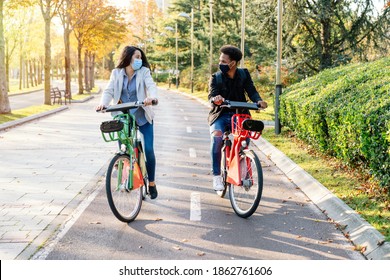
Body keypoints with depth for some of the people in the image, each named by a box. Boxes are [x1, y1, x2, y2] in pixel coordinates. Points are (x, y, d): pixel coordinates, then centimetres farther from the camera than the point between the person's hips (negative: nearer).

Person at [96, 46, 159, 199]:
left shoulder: (144, 72, -6)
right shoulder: (116, 73, -1)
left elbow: (151, 85, -23)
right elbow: (109, 90, -7)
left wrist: (151, 97, -46)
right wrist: (103, 103, -29)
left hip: (142, 116, -2)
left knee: (149, 150, -6)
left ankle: (151, 183, 11)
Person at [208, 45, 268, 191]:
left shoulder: (244, 74, 1)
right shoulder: (216, 78, -4)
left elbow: (251, 91, -6)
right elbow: (211, 96, -16)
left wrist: (259, 101, -27)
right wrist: (215, 99, -40)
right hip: (220, 115, -1)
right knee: (216, 136, -30)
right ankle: (216, 176, -20)